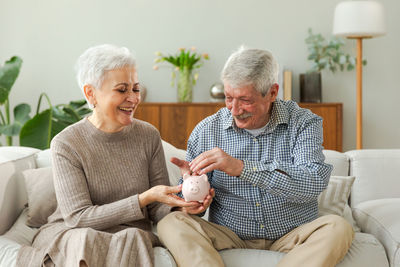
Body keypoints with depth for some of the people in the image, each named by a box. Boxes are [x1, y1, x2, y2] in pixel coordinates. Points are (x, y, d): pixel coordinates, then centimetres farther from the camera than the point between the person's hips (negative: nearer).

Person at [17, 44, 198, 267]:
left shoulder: (148, 135, -1)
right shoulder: (66, 144, -11)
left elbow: (157, 209, 1)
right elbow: (77, 218, -18)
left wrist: (181, 206, -24)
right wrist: (145, 198, -26)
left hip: (133, 236, 3)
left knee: (132, 239, -32)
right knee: (85, 240, -36)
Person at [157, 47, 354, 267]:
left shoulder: (303, 123, -4)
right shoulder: (206, 131, 2)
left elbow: (314, 182, -22)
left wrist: (241, 167, -29)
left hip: (291, 239, -1)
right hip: (230, 239, 1)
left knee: (337, 228, -30)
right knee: (171, 224, -24)